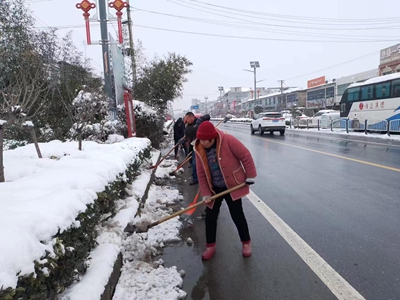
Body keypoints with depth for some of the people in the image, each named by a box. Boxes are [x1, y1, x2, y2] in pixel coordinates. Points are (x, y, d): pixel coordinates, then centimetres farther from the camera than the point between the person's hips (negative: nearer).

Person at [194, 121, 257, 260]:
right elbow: (201, 174, -3)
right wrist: (205, 194, -6)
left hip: (233, 186, -4)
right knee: (210, 216, 6)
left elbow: (245, 156, -15)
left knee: (237, 215, 6)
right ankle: (210, 246, 24)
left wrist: (250, 176, -11)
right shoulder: (199, 150, -8)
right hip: (214, 188, 4)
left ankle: (246, 243, 29)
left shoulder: (228, 140, -23)